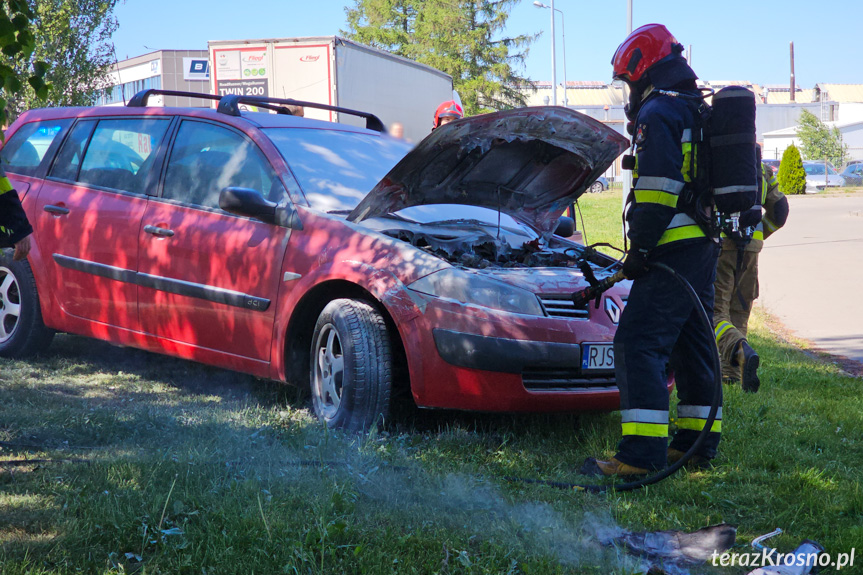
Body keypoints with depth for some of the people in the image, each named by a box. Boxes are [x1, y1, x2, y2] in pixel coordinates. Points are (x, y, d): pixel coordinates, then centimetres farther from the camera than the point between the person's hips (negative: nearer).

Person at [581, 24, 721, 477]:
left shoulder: (657, 113, -9)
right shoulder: (701, 112, 22)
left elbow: (657, 186, -19)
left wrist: (641, 247, -16)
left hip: (674, 248, -10)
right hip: (706, 246, 10)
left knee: (638, 343, -13)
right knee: (692, 342, 16)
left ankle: (643, 452, -21)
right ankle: (699, 441, 22)